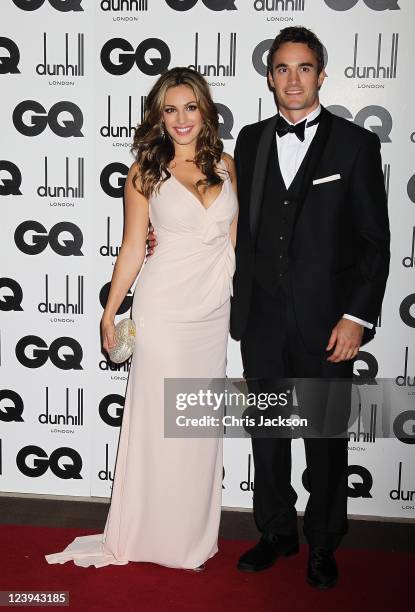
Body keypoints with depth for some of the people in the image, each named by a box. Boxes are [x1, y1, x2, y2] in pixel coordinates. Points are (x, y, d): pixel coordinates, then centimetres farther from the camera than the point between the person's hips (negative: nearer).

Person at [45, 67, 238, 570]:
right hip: (164, 308, -3)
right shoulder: (146, 172, -4)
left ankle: (193, 534, 30)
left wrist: (241, 302, 8)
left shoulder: (225, 165, 6)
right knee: (159, 421, 4)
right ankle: (147, 535, 23)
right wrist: (109, 312, 0)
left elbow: (233, 238, 11)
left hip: (214, 310, 4)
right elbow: (132, 247, 0)